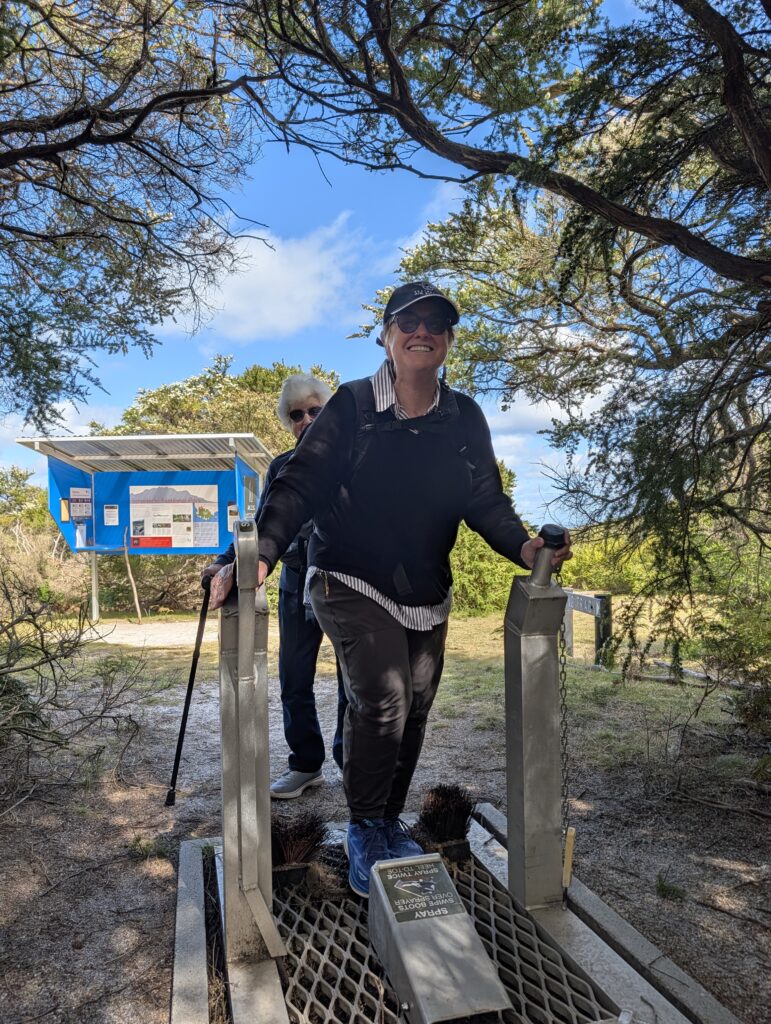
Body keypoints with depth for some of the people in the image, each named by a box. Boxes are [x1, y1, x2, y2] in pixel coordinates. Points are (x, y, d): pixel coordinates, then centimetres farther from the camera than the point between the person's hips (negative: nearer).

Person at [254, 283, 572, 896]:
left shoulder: (464, 418, 2)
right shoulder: (352, 406, -8)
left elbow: (486, 501, 2)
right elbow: (300, 485, -14)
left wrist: (524, 547, -18)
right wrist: (263, 553, -30)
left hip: (427, 595, 5)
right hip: (352, 585, -4)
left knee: (413, 713, 12)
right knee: (382, 701, -17)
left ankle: (389, 822, 35)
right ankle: (364, 831, 9)